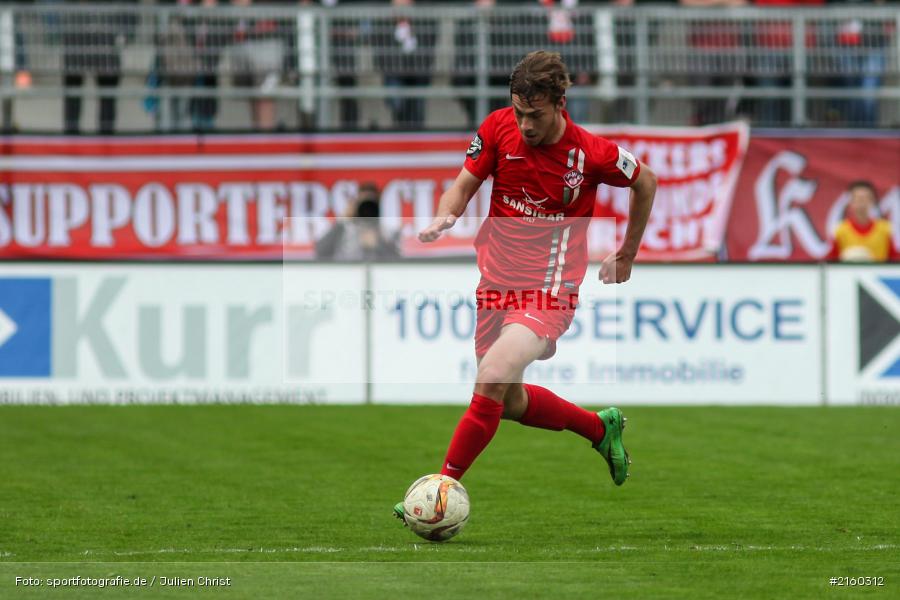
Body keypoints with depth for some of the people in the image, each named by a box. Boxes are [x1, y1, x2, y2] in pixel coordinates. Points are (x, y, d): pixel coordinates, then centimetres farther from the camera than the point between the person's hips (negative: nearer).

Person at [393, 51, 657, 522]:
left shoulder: (590, 153, -13)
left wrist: (627, 255, 13)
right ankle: (601, 428, 39)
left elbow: (646, 182, 5)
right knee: (512, 403, 14)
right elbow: (464, 185, 4)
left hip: (549, 292, -6)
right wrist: (445, 216, -19)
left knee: (492, 377, -26)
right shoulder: (498, 128, -5)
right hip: (496, 284, 6)